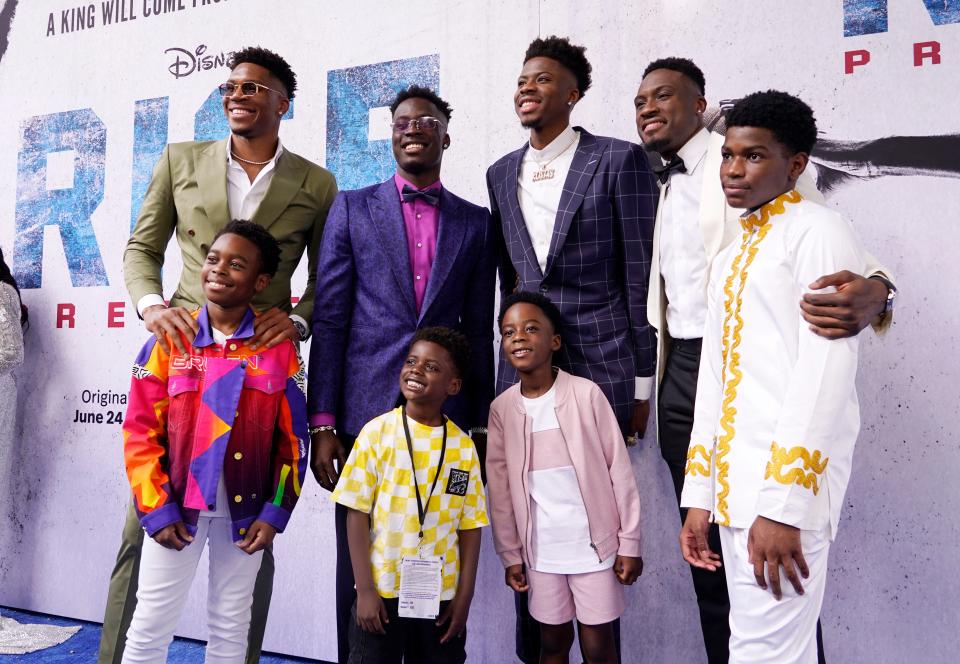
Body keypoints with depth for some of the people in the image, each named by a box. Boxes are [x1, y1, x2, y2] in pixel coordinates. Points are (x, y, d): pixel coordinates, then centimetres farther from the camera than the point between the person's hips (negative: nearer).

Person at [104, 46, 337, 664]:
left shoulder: (316, 185, 9)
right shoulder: (179, 160, 12)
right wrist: (151, 304, -6)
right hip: (181, 350, 1)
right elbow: (142, 248, 13)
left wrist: (298, 319, -8)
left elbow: (326, 280, 11)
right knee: (145, 521, 1)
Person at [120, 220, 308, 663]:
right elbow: (141, 431, -3)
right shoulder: (168, 341, -3)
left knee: (231, 628, 15)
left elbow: (293, 439, 0)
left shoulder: (280, 350, -2)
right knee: (150, 627, 9)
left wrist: (275, 513, -5)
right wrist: (156, 509, -8)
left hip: (246, 510, 1)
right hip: (176, 504, 0)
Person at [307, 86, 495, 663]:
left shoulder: (476, 222, 11)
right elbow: (329, 320, 2)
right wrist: (322, 424, -4)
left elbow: (480, 330, 10)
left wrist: (481, 427, 7)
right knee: (360, 568, 8)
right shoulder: (352, 209, 7)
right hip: (365, 414, -1)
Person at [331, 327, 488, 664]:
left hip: (441, 595, 2)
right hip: (382, 591, -2)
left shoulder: (463, 445, -1)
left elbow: (470, 526, 2)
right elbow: (357, 514, -6)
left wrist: (464, 597, -1)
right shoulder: (378, 432, -7)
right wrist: (365, 589, -8)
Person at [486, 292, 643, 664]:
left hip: (595, 545, -2)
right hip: (540, 550, 3)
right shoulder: (502, 408, -1)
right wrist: (510, 554, 4)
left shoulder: (586, 394, -10)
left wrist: (629, 543, -5)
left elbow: (619, 471, -6)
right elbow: (500, 489, 4)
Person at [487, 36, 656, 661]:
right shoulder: (501, 173, 14)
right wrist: (515, 355, 13)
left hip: (600, 363, -4)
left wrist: (641, 385, -6)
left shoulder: (619, 159, -2)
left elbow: (640, 275, -4)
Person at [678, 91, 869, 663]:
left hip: (785, 488, -8)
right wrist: (700, 497, 14)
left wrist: (783, 504, -21)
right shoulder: (730, 258, 20)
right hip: (734, 489, 8)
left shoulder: (819, 233, -5)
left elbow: (827, 372, -16)